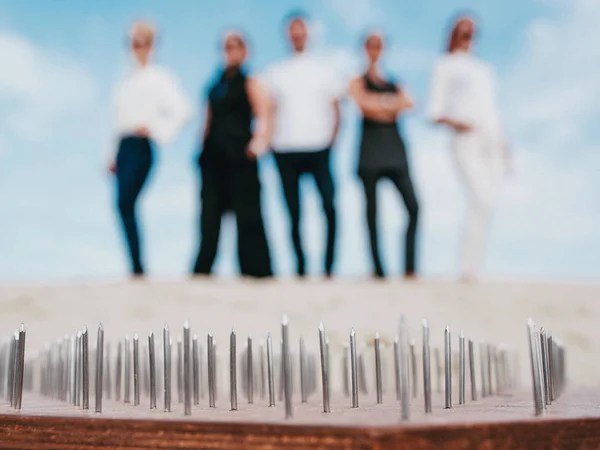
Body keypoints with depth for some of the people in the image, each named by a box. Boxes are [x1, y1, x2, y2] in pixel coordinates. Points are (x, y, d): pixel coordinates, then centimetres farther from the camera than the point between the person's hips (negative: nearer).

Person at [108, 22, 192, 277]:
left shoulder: (159, 78, -1)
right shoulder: (128, 80, 20)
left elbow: (182, 110, -11)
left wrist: (156, 130, -11)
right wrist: (113, 157, 18)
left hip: (140, 146, -7)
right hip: (123, 146, 7)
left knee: (125, 202, -18)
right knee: (124, 204, 4)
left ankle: (137, 266, -15)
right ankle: (136, 266, 9)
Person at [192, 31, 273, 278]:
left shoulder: (250, 83, 1)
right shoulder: (216, 86, 19)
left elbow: (262, 117, -11)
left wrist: (259, 140, -29)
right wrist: (203, 150, 15)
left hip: (239, 155, -6)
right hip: (214, 155, 7)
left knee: (247, 214, -6)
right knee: (210, 213, 7)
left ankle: (256, 269, 0)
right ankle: (202, 269, 12)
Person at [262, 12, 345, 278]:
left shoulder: (323, 70, 12)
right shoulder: (275, 73, 13)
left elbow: (335, 110, 12)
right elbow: (269, 112, 11)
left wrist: (331, 140, 2)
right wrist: (271, 142, -1)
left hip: (318, 149, -1)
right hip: (285, 152, 1)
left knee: (329, 206, -13)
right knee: (294, 212, 1)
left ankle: (329, 266, -6)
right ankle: (300, 267, 8)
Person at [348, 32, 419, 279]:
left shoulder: (394, 83, 19)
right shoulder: (359, 82, 9)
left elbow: (408, 103, -1)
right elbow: (364, 104, -11)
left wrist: (379, 103, -11)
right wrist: (391, 105, -6)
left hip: (394, 147, 3)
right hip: (371, 149, -3)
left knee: (413, 206, -11)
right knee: (372, 211, -2)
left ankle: (410, 267, -10)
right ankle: (378, 268, 2)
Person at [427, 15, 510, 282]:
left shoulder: (483, 69, 29)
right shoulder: (445, 66, 12)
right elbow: (435, 111, 3)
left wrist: (503, 141, 16)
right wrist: (453, 122, -16)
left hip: (493, 140, 6)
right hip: (467, 140, -5)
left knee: (486, 202, -4)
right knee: (480, 199, -21)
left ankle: (472, 268, 1)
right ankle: (469, 267, -19)